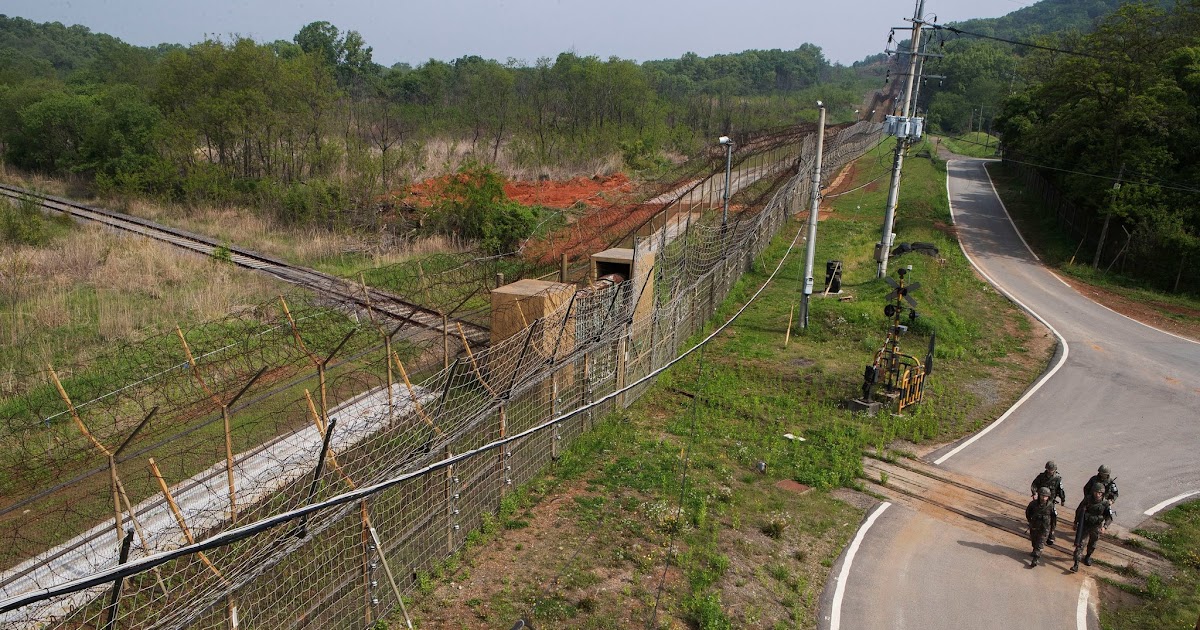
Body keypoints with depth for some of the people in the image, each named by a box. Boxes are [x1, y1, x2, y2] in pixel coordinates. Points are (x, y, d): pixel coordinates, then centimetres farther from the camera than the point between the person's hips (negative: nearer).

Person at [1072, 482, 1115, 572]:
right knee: (1079, 544, -7)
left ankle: (1088, 557, 47)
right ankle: (1076, 564, -7)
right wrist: (1075, 523, 5)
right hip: (1084, 525, -1)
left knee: (1092, 545, 20)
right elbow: (1078, 511, 0)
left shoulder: (1105, 503, -14)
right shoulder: (1087, 500, -13)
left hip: (1096, 527, 1)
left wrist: (1105, 526, -34)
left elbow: (1109, 517, -16)